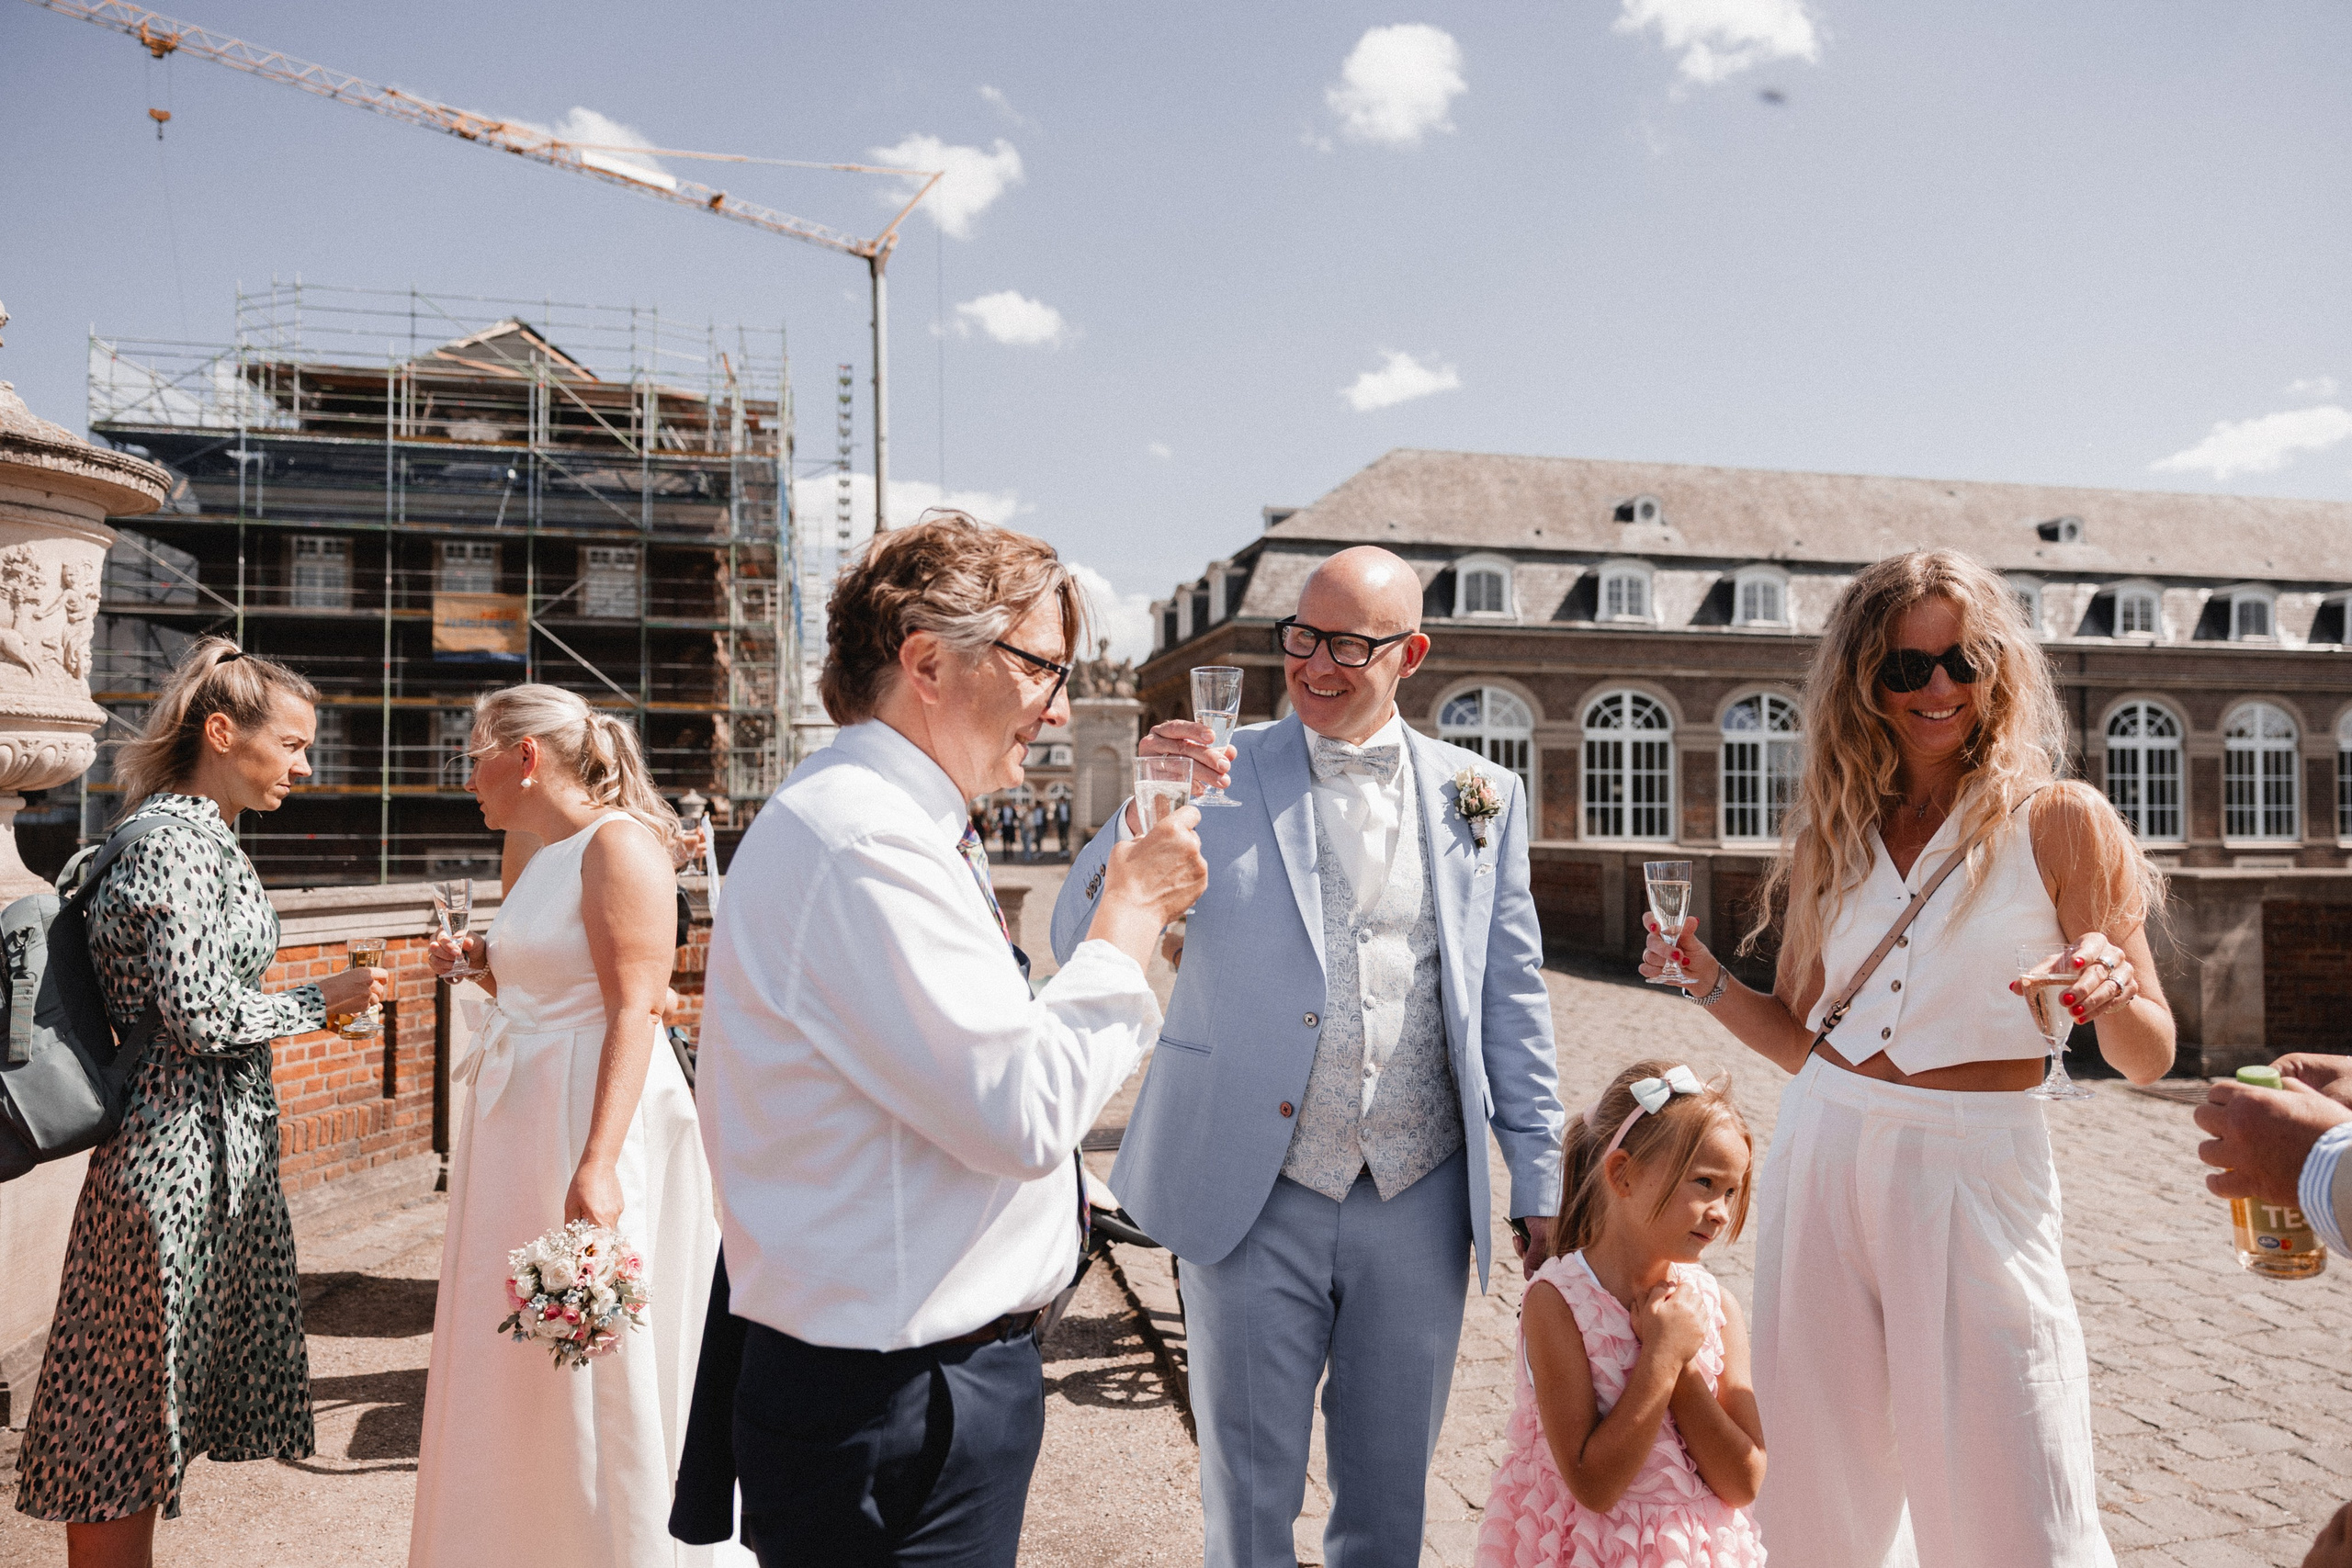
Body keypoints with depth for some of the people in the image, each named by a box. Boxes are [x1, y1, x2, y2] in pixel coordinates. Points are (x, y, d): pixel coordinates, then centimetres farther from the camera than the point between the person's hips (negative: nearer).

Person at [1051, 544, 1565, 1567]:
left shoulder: (1483, 796, 3)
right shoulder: (1223, 773, -4)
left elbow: (1512, 1000, 7)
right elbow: (1080, 941, -8)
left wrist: (1540, 1184, 7)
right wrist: (1142, 815, -26)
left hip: (1420, 1203, 2)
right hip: (1259, 1199, -2)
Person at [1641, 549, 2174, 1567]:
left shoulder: (2058, 821, -1)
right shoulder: (1830, 835, 8)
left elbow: (2148, 1059, -1)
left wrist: (2111, 995, -22)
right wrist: (1707, 980, -4)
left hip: (1972, 1170, -3)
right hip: (1823, 1154, 4)